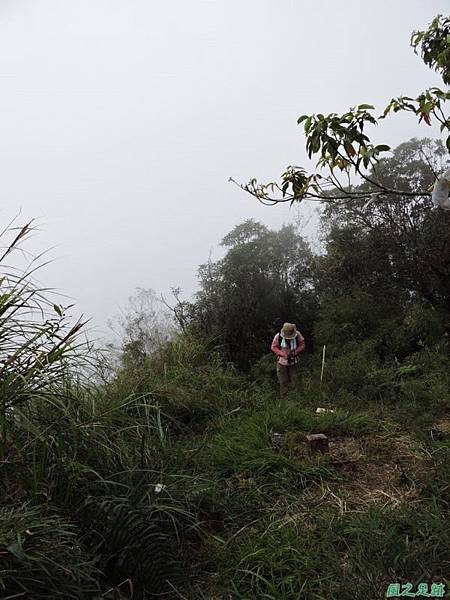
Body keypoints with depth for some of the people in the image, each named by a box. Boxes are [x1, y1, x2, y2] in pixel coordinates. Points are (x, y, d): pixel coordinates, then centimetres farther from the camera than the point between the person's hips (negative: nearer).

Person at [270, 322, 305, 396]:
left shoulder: (297, 335, -17)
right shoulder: (278, 336, -20)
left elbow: (302, 345, -5)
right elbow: (273, 348, -10)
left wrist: (295, 352, -21)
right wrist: (284, 354, -22)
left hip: (294, 362, 1)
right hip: (282, 362, -1)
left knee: (293, 380, 17)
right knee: (283, 382, 11)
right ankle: (283, 396, 31)